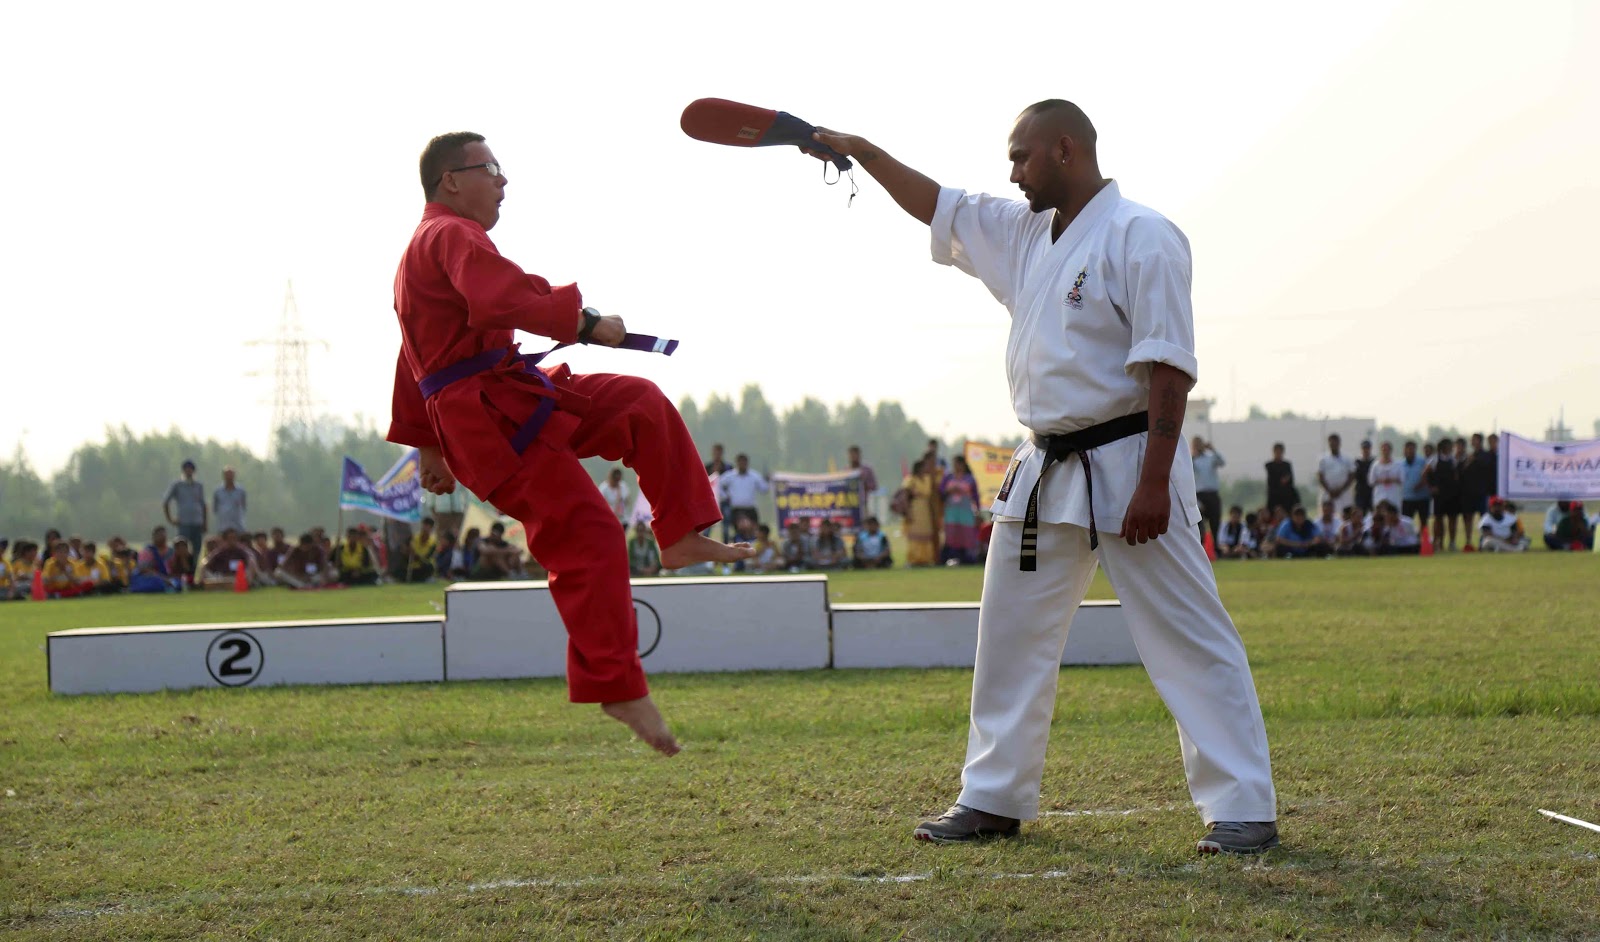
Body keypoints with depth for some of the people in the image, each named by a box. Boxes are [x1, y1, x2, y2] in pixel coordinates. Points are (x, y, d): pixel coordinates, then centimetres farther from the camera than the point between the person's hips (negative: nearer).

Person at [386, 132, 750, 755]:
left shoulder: (426, 248, 24)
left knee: (642, 405, 10)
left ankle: (680, 538, 6)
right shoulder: (453, 237, -11)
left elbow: (415, 365, 26)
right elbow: (505, 297, -31)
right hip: (491, 416, -11)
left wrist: (428, 447, 26)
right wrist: (588, 323, -26)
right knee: (584, 537, -13)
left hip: (514, 396, 11)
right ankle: (617, 689, -10)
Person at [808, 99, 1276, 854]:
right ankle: (994, 798, 26)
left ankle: (1243, 810, -6)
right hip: (1045, 472, 9)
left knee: (1188, 639, -8)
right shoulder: (1025, 234, 12)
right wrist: (862, 153, 19)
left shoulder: (1139, 237, -14)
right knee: (1010, 635, 14)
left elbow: (1169, 368, -19)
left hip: (1125, 467, -9)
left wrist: (1154, 481, -24)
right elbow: (936, 206, 27)